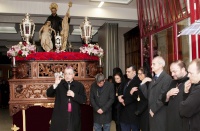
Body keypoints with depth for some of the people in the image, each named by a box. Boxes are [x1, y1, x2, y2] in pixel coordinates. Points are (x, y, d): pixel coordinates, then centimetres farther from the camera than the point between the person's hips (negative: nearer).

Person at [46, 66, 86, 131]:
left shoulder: (79, 85, 2)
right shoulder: (59, 84, 1)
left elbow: (84, 99, -1)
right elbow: (48, 94, -7)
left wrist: (74, 95, -17)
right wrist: (55, 84, -23)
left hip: (74, 117, 1)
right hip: (59, 116, -1)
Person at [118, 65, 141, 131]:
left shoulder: (138, 81, -14)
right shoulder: (126, 82, 16)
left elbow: (135, 96, -21)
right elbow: (121, 92, 18)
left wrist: (125, 101, -12)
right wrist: (119, 97, -4)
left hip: (133, 111, -8)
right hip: (124, 111, 8)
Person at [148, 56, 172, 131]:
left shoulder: (167, 78, -13)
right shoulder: (154, 79, 14)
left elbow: (162, 97, -18)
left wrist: (153, 109, -12)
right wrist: (150, 109, 4)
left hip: (160, 114, -7)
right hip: (152, 113, 7)